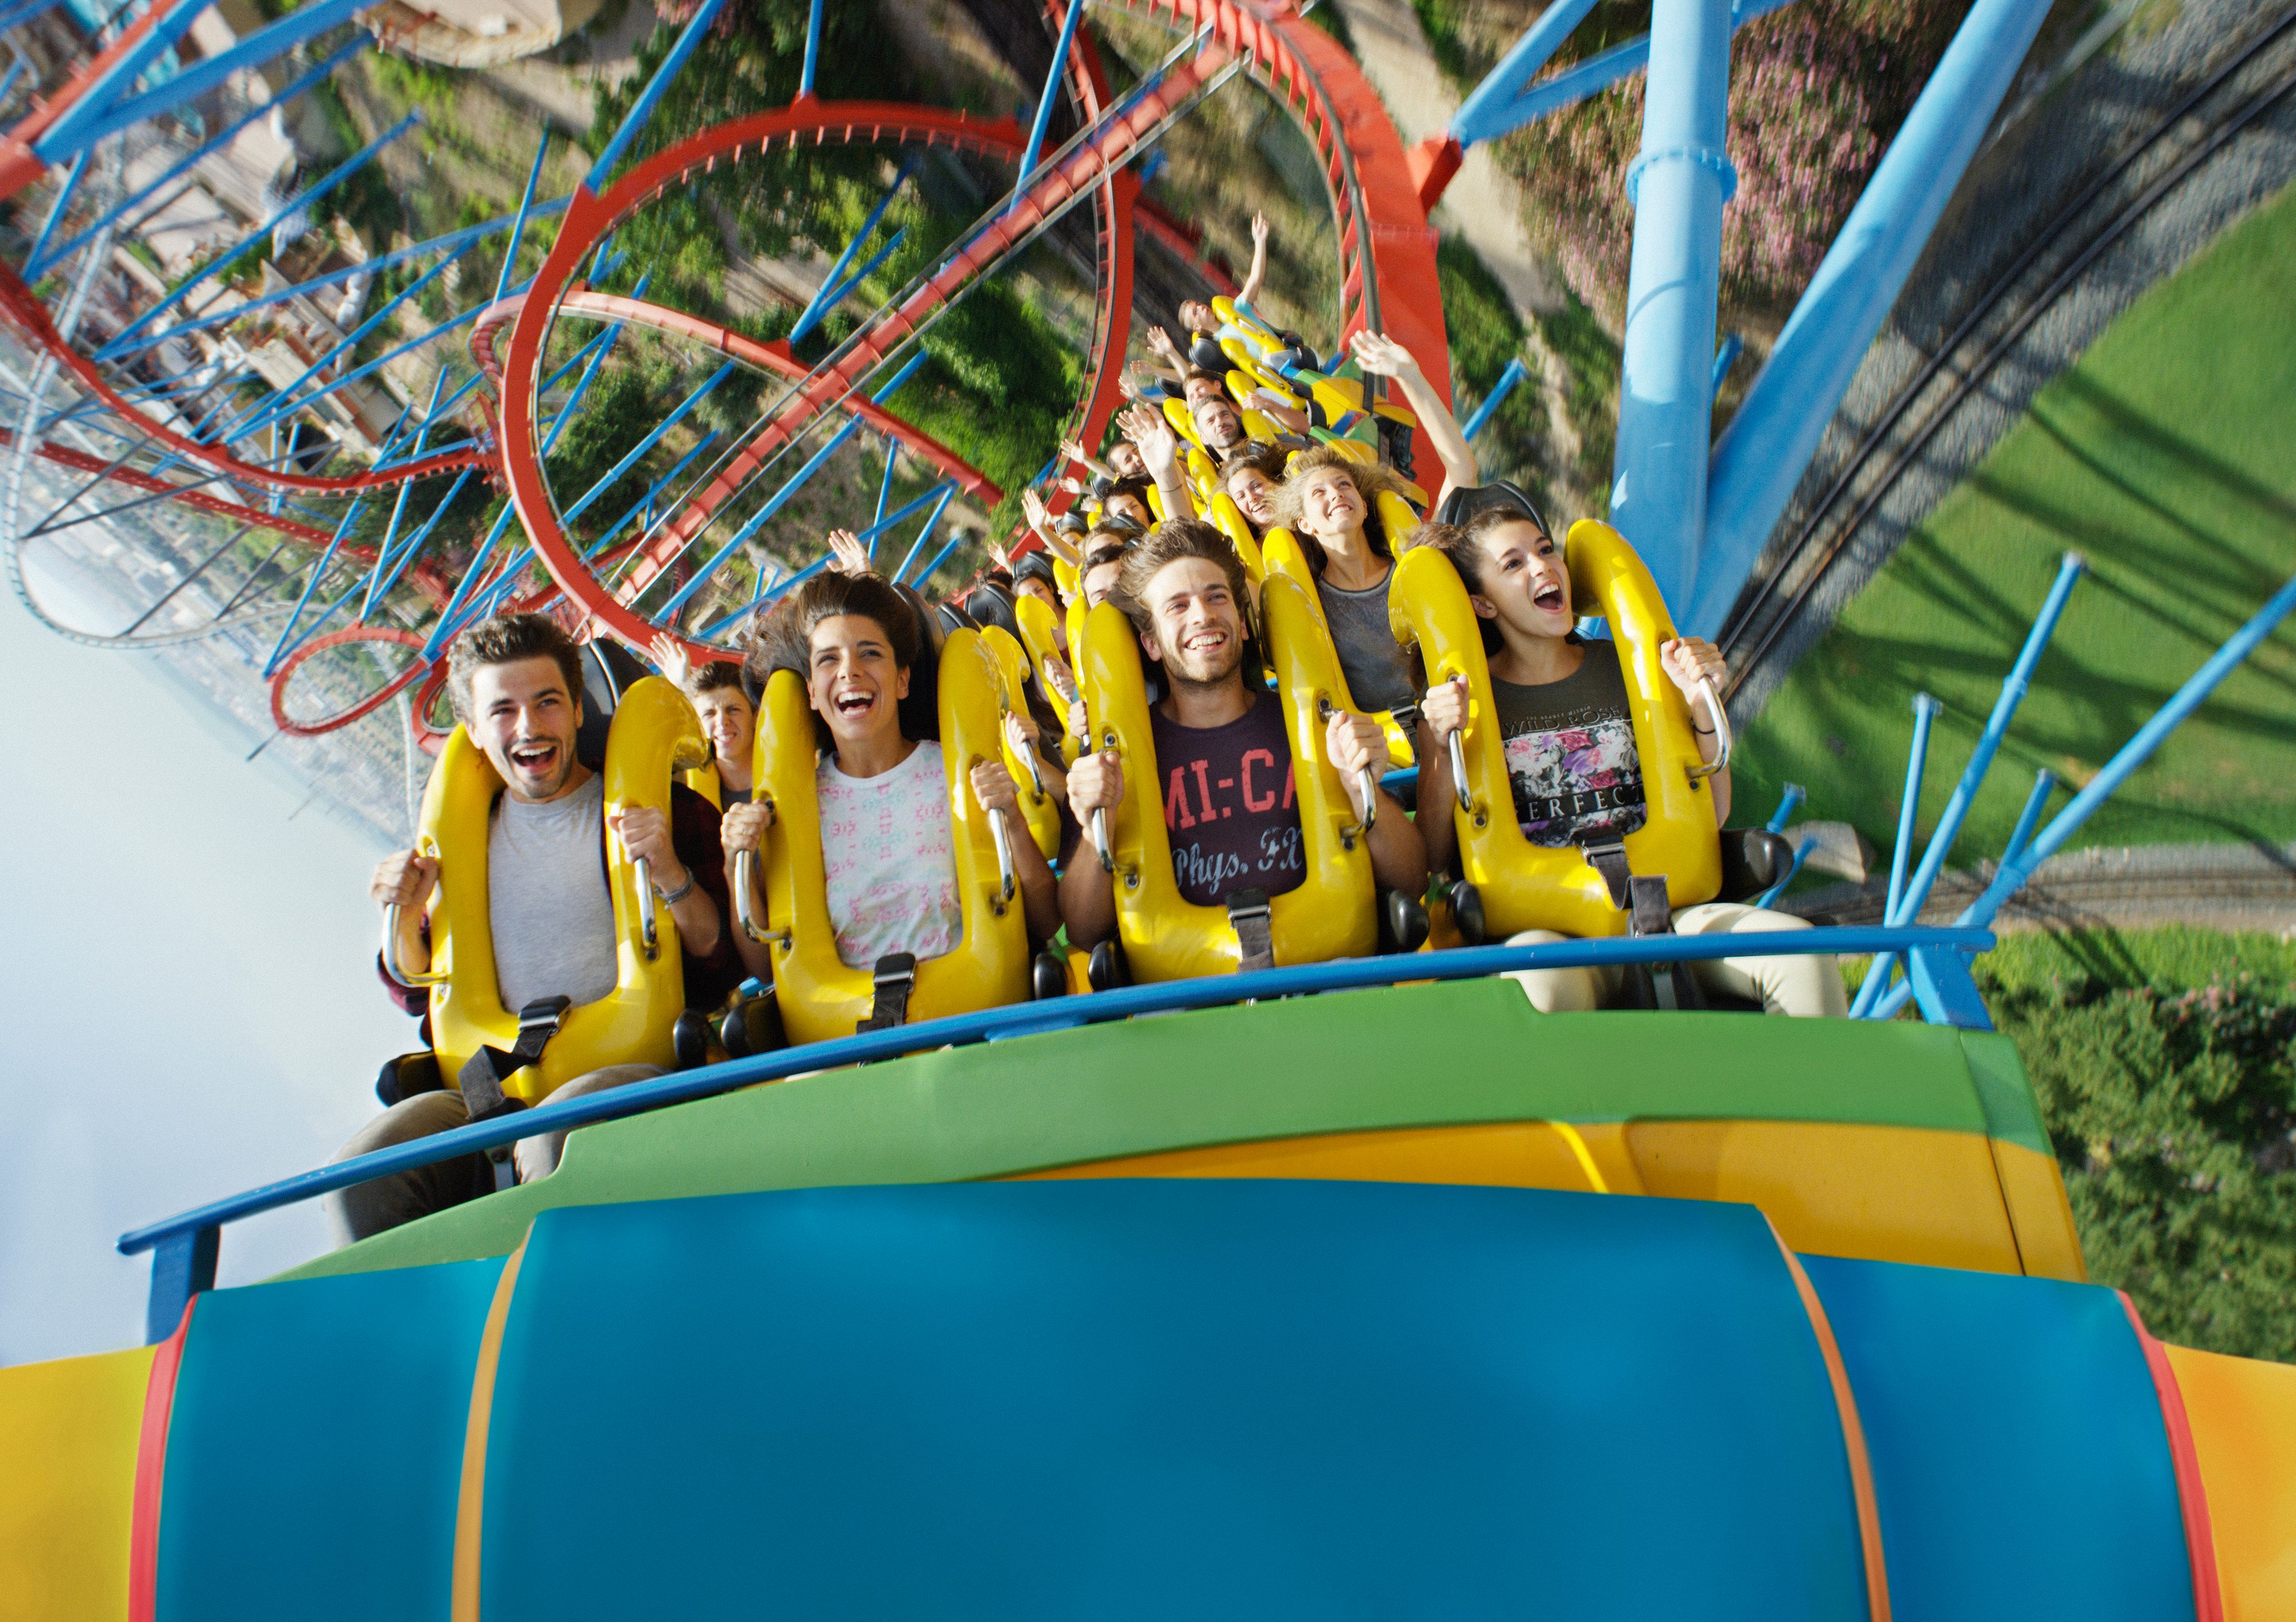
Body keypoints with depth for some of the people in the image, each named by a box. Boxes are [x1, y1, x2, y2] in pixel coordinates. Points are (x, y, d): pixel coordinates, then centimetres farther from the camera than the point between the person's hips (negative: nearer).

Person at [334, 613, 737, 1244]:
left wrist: (672, 875, -17)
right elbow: (420, 997, 23)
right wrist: (402, 919, 3)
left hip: (636, 1068, -3)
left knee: (558, 1138, -36)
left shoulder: (667, 810, 5)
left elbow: (726, 965, -1)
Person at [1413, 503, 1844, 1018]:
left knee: (1804, 954, -24)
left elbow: (1710, 817, 15)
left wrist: (1703, 705, 2)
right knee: (1544, 982, -41)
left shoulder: (1626, 668, 16)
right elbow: (1432, 856, -1)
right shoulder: (1458, 701, 6)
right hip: (1539, 926, -3)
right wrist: (1443, 750, -15)